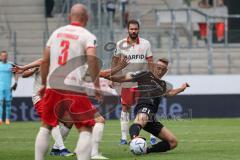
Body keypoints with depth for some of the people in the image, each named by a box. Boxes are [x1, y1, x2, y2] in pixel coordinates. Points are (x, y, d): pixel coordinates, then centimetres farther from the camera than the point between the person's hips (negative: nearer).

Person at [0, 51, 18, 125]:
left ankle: (7, 119, 7)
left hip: (8, 87, 1)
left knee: (8, 102, 1)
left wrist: (15, 83, -2)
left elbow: (15, 74, 10)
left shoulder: (11, 65, 7)